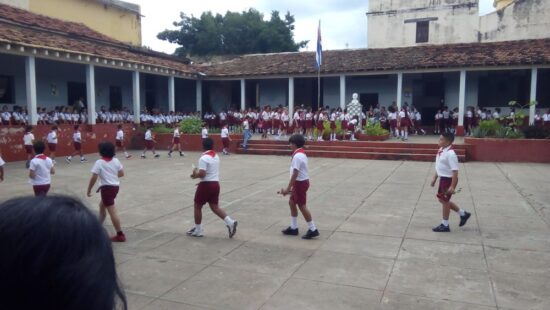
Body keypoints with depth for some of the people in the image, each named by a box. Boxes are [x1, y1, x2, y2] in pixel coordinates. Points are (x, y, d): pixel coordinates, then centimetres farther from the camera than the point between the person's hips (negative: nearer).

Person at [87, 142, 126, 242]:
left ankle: (120, 235, -3)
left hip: (107, 188, -8)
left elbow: (94, 178, -14)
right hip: (115, 186, 8)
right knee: (102, 205, 27)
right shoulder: (116, 160, 4)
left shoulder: (99, 162, -12)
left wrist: (89, 190, -5)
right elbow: (122, 173, 9)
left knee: (112, 212, -5)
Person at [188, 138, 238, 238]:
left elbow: (202, 174, -25)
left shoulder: (203, 158, -17)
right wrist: (197, 174, 19)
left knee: (197, 206, 9)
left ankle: (197, 230, 18)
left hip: (206, 185, -8)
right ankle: (230, 222, -4)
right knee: (215, 207, 12)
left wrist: (195, 173, -5)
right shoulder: (216, 156, 11)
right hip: (216, 183, 8)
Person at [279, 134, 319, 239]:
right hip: (300, 182, 10)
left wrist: (288, 188, -22)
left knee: (302, 206, -2)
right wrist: (292, 187, 18)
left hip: (300, 183, -10)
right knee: (291, 202, 16)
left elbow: (295, 174, -24)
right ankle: (293, 228, 23)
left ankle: (313, 230, 6)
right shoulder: (301, 154, 11)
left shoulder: (297, 156, -20)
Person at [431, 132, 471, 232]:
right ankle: (463, 214, 32)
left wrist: (452, 186, -26)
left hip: (448, 179, -10)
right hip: (443, 178, 10)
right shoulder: (441, 150, 6)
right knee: (441, 199, 18)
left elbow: (455, 171, -24)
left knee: (445, 201, 2)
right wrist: (435, 178, 20)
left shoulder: (450, 154, -23)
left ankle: (445, 225, 17)